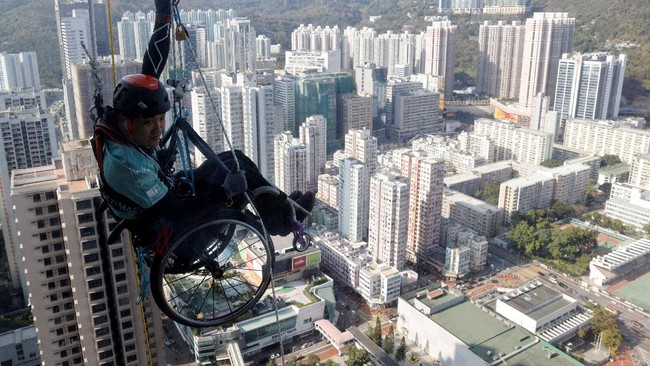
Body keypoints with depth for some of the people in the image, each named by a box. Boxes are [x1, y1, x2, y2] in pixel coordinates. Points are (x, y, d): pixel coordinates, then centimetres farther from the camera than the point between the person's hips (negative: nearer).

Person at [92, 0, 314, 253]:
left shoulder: (120, 119, -12)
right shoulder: (123, 164, -36)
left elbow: (152, 65, -9)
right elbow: (173, 213, -32)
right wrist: (225, 193, -35)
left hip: (166, 198, 8)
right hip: (169, 233, -8)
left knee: (234, 158, 5)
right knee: (237, 168, -15)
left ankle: (281, 206, 17)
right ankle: (282, 220, 5)